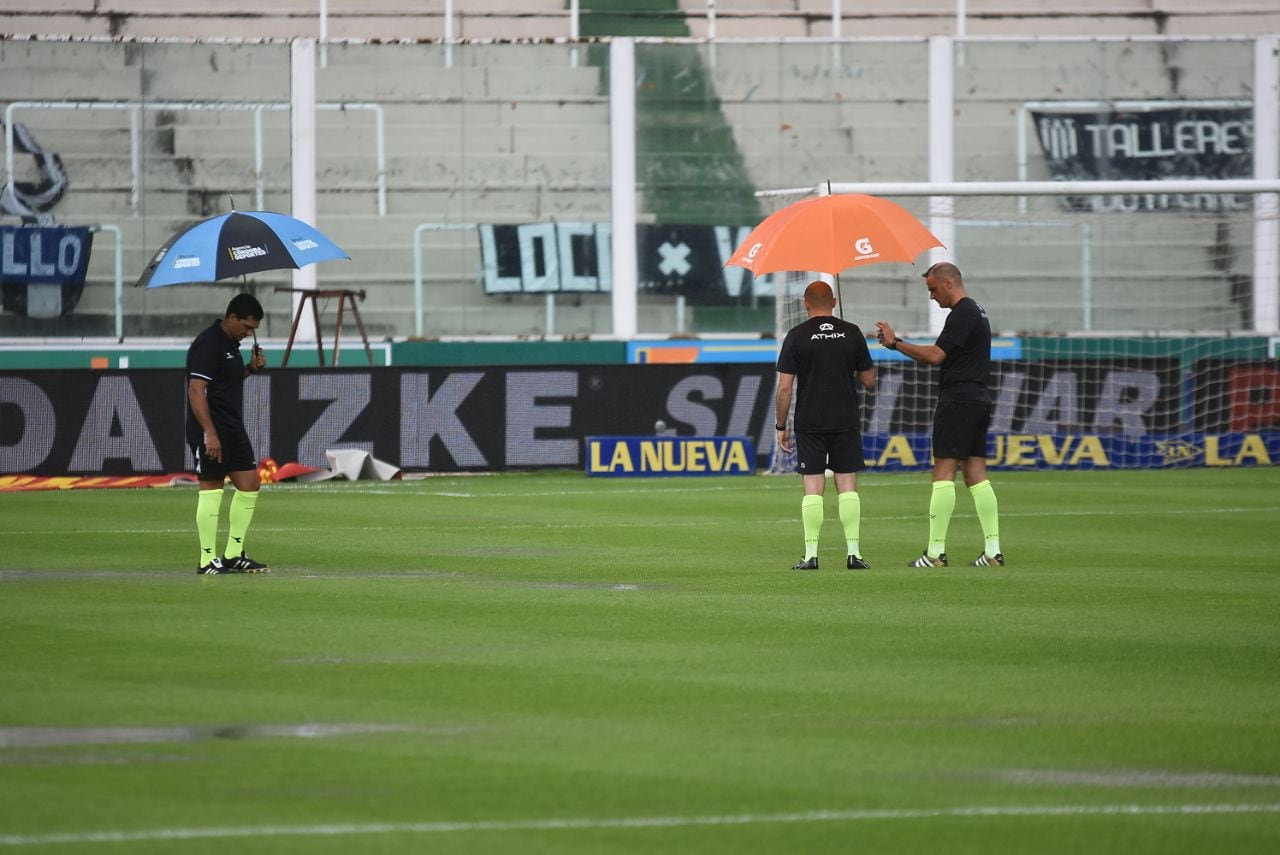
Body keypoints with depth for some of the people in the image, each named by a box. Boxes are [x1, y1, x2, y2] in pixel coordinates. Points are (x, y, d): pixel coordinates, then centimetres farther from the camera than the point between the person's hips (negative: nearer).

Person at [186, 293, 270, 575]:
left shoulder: (231, 343, 14)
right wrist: (210, 434, -25)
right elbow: (196, 390, -21)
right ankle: (208, 561, 1)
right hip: (211, 433, -10)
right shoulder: (208, 345, -15)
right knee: (211, 490, -5)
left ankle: (234, 555, 15)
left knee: (249, 485, 8)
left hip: (234, 430, 10)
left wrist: (251, 368, 9)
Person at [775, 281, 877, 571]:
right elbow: (869, 380, 7)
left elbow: (784, 387, -5)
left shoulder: (797, 336, -3)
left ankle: (811, 554, -4)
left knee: (812, 488, 0)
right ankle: (853, 552, -1)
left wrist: (781, 426, 3)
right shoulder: (852, 333, 2)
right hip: (846, 421, 1)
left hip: (809, 424, -1)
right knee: (847, 485, 4)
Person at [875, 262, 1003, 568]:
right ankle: (993, 551, 1)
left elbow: (935, 356, -18)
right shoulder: (976, 312, 20)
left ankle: (936, 552, -10)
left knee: (943, 474, -8)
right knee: (976, 475, 6)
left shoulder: (961, 315, -12)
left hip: (957, 400, -10)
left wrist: (896, 343, -11)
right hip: (978, 398, 10)